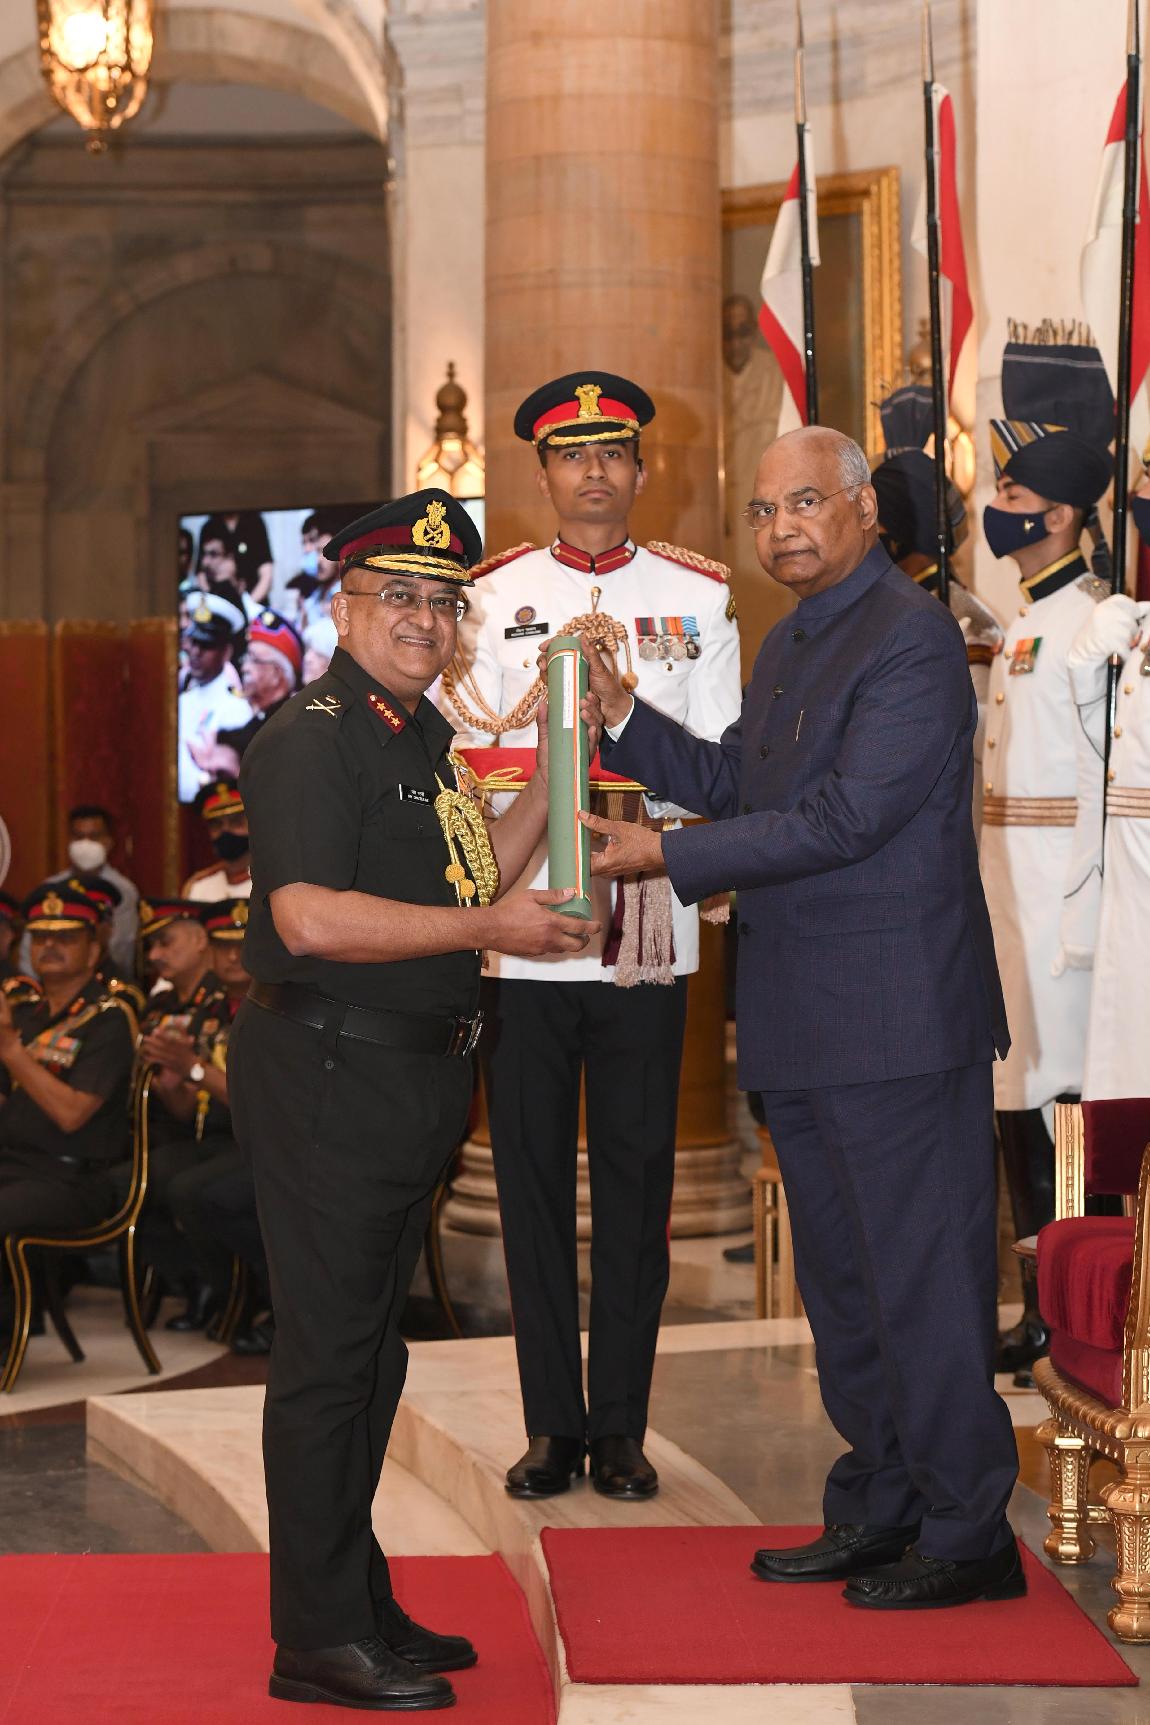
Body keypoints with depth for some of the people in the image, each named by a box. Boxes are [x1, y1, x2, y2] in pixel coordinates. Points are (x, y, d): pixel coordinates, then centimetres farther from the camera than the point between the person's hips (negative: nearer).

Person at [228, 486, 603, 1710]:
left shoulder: (421, 733, 15)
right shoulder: (312, 736, -14)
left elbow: (470, 878, 18)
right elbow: (309, 919, -25)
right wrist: (491, 929, -21)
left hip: (409, 1077, 10)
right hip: (328, 1071, -10)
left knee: (368, 1348, 16)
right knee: (327, 1354, -3)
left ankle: (360, 1606, 27)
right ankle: (319, 1638, 5)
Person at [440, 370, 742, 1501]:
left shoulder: (698, 598, 7)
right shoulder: (490, 597, 8)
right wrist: (549, 686, -11)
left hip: (648, 931, 0)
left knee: (636, 1179, 4)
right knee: (532, 1177, 5)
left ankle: (620, 1425, 15)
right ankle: (552, 1425, 15)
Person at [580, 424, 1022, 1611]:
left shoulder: (912, 639, -15)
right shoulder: (788, 645, 16)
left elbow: (846, 817, -22)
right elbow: (733, 783, 19)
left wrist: (667, 856, -19)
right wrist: (621, 718, 5)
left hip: (898, 1021, -10)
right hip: (804, 1024, 10)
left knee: (921, 1279, -2)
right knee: (841, 1280, 17)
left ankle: (969, 1535, 10)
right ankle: (879, 1509, 29)